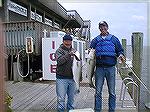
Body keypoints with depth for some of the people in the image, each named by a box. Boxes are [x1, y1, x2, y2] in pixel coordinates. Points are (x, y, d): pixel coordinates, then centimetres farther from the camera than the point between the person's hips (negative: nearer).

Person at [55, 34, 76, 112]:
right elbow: (59, 61, -20)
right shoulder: (59, 50, -3)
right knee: (61, 98, 1)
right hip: (62, 78, -4)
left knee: (71, 97, 15)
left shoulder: (73, 51, 11)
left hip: (72, 78, 4)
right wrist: (69, 54, -29)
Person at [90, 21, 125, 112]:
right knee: (98, 92, 5)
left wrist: (121, 55, -10)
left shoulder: (114, 39, 10)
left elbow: (120, 50, 11)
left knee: (112, 92, 7)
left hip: (111, 68, 0)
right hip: (99, 68, 1)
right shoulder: (95, 40, 12)